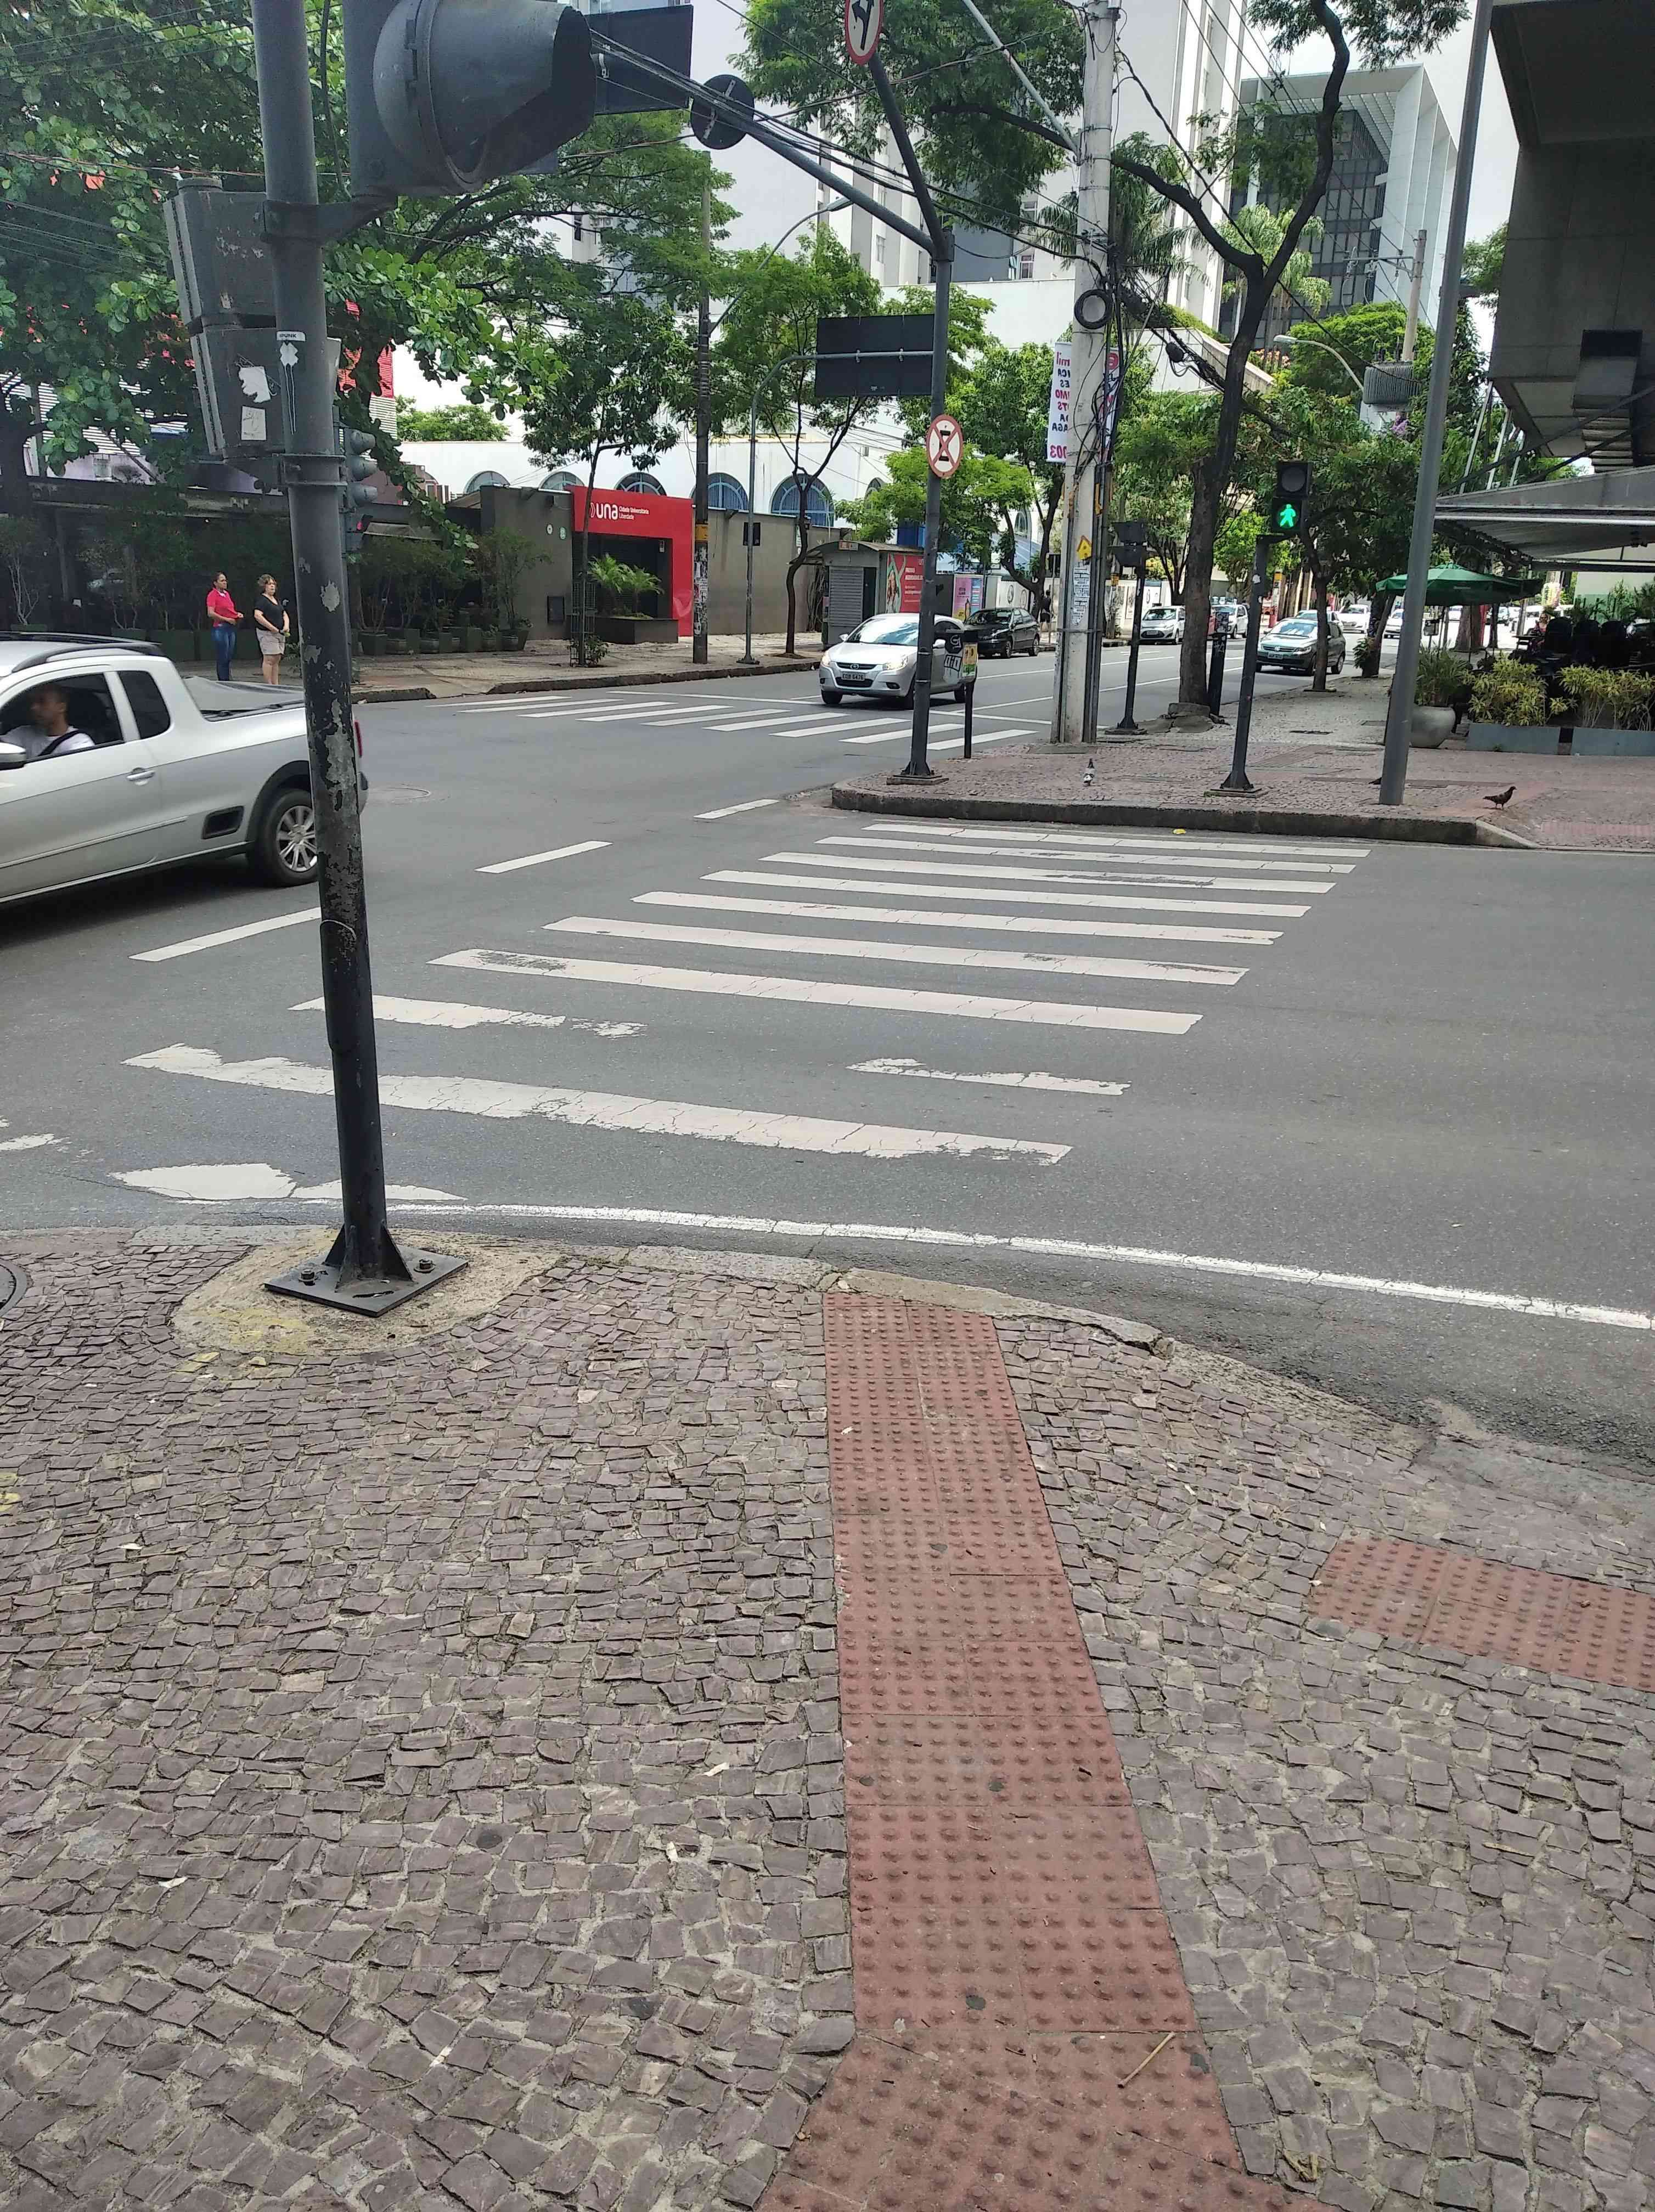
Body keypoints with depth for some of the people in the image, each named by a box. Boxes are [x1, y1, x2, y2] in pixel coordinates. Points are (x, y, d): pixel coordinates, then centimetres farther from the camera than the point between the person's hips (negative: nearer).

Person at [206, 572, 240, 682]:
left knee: (229, 657, 10)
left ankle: (227, 681, 15)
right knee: (223, 659, -7)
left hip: (231, 628, 8)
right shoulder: (212, 595, -8)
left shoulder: (227, 594, 15)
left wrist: (237, 615, 11)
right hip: (220, 628, -8)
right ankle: (223, 682, -4)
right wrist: (227, 619, -17)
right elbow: (211, 613, -18)